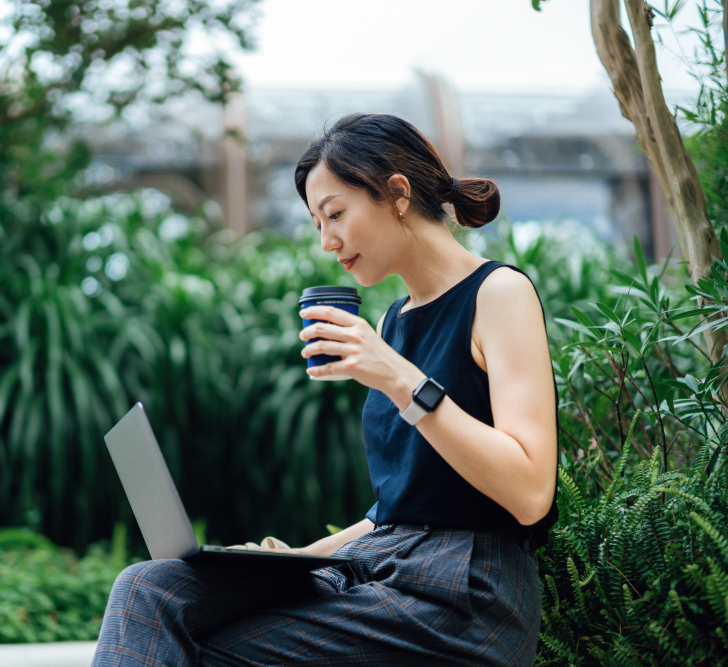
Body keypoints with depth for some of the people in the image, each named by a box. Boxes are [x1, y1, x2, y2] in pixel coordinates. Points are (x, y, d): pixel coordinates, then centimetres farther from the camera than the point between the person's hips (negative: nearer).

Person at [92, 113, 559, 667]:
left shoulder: (498, 291, -5)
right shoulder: (393, 321, 18)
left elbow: (530, 495, -17)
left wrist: (402, 381, -21)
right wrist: (301, 556, 8)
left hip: (462, 595, -7)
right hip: (371, 564, 7)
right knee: (147, 591, -13)